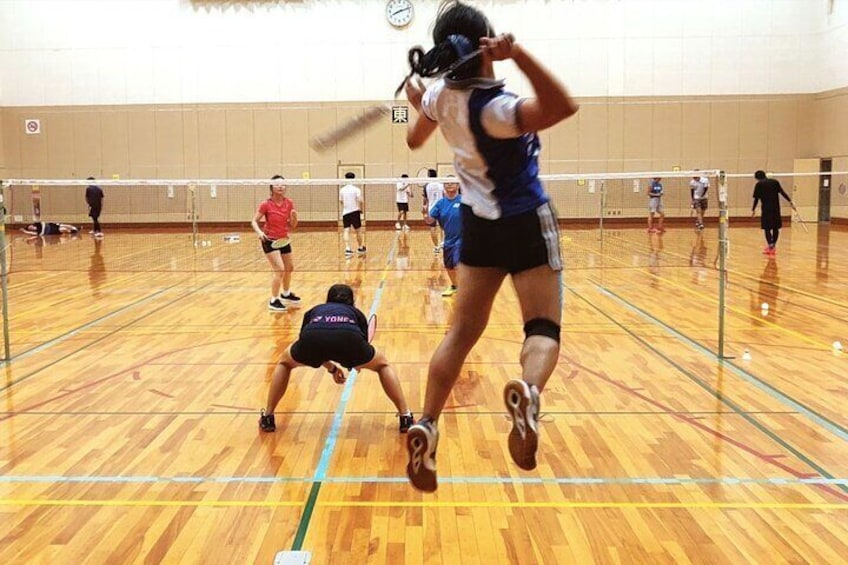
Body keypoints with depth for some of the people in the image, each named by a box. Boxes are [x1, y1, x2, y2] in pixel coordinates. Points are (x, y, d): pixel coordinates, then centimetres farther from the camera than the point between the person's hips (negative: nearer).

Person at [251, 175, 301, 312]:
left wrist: (294, 217, -20)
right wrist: (259, 232, -28)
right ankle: (273, 301, -6)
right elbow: (254, 221, -10)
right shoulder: (266, 205, -17)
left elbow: (292, 226, 0)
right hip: (269, 240, -6)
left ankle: (286, 294, 46)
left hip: (284, 240, 6)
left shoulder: (289, 203, -5)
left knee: (290, 267, 21)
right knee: (279, 269, -17)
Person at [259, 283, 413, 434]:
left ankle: (267, 417, 28)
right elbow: (362, 346, 45)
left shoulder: (314, 311, 43)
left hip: (312, 338, 1)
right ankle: (405, 417, 18)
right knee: (382, 365, 28)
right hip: (348, 338, -1)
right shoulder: (356, 313, 40)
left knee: (285, 362, 34)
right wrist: (355, 364, 68)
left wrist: (331, 368, 68)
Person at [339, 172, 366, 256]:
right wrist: (362, 209, 3)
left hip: (345, 212, 3)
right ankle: (360, 248, 23)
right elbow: (360, 201, -13)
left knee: (347, 231, -3)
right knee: (358, 230, 11)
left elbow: (340, 201, 11)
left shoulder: (342, 190, 4)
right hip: (355, 212, -3)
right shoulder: (356, 189, -7)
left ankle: (347, 249, -17)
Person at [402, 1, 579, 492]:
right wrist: (519, 54, -40)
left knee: (462, 331, 7)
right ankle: (528, 392, -35)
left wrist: (418, 105, 39)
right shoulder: (493, 107, -23)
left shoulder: (441, 95, -2)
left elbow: (415, 138, 19)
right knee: (544, 329, -4)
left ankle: (426, 427, -4)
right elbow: (563, 106, -38)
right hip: (526, 223, -6)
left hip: (480, 224, 6)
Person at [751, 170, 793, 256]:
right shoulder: (775, 182, 10)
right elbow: (782, 192, 0)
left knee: (767, 228, 2)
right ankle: (774, 247, 14)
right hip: (776, 208, 3)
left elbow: (756, 199, 2)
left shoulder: (758, 185, 2)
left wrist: (753, 210, 11)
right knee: (776, 228, 11)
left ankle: (770, 246, -10)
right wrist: (790, 201, -3)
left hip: (766, 209, -3)